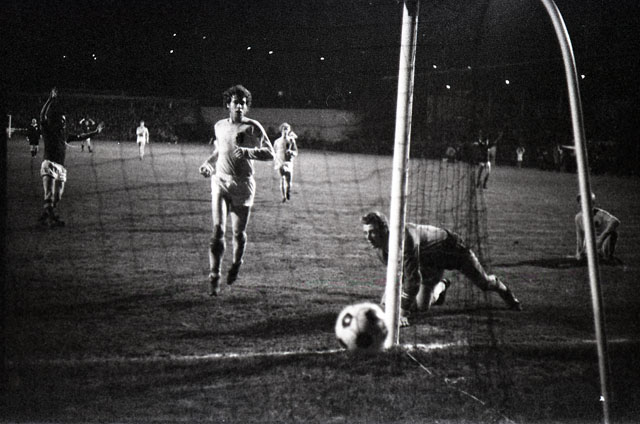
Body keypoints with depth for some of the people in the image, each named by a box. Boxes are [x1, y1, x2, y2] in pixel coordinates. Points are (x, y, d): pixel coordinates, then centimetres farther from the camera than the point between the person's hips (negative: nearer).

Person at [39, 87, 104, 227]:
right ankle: (51, 218, -18)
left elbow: (80, 137, 28)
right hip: (49, 164, -7)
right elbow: (42, 116, -15)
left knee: (57, 197, 7)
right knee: (49, 195, -13)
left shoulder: (64, 135, 17)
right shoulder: (48, 131, -1)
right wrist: (51, 99, -21)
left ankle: (45, 217, 17)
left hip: (61, 167, 7)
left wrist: (95, 132, 29)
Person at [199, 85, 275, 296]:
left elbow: (270, 153, -6)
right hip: (220, 182, 2)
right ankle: (214, 277, -6)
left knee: (238, 232, 5)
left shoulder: (253, 127, -3)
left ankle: (236, 264, 34)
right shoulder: (219, 126, 9)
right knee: (218, 230, -10)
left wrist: (248, 152, -21)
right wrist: (208, 164, 12)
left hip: (243, 185, -2)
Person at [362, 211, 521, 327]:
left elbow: (412, 277, -45)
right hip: (430, 265, 6)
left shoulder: (404, 238, -45)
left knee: (484, 283, 14)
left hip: (451, 248, -6)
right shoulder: (381, 250, -19)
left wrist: (403, 313, -44)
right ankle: (440, 286, 36)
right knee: (422, 307, 3)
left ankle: (504, 291, 49)